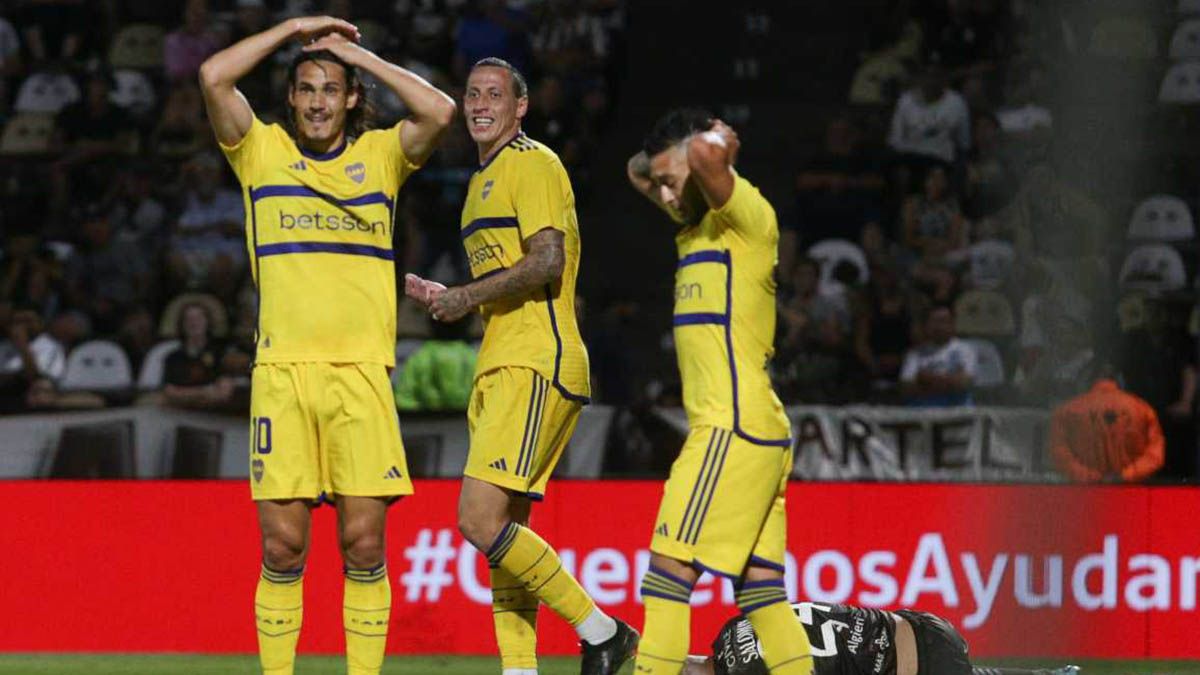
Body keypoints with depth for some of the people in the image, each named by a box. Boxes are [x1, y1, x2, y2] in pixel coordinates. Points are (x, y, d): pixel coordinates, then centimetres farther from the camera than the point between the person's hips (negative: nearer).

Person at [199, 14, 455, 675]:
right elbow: (214, 76, -2)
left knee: (364, 541, -4)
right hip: (282, 368, 0)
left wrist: (357, 53, 4)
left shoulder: (381, 154, 13)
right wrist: (293, 28, 5)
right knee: (282, 545, -3)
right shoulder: (262, 150, 11)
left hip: (361, 368, 0)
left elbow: (439, 111, -4)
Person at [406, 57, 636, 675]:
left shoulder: (533, 164, -5)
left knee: (481, 520, -18)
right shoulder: (484, 179, 24)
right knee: (504, 532, 6)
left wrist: (468, 295, -11)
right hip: (502, 369, 10)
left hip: (535, 367, -10)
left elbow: (546, 263, -18)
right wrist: (443, 298, 17)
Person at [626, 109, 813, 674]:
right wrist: (659, 159, 15)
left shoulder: (748, 214, -9)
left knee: (669, 573, -11)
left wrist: (717, 142, -8)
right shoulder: (697, 224, 18)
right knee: (760, 590, 5)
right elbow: (637, 171, 35)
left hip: (734, 430, -10)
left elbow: (706, 152, -29)